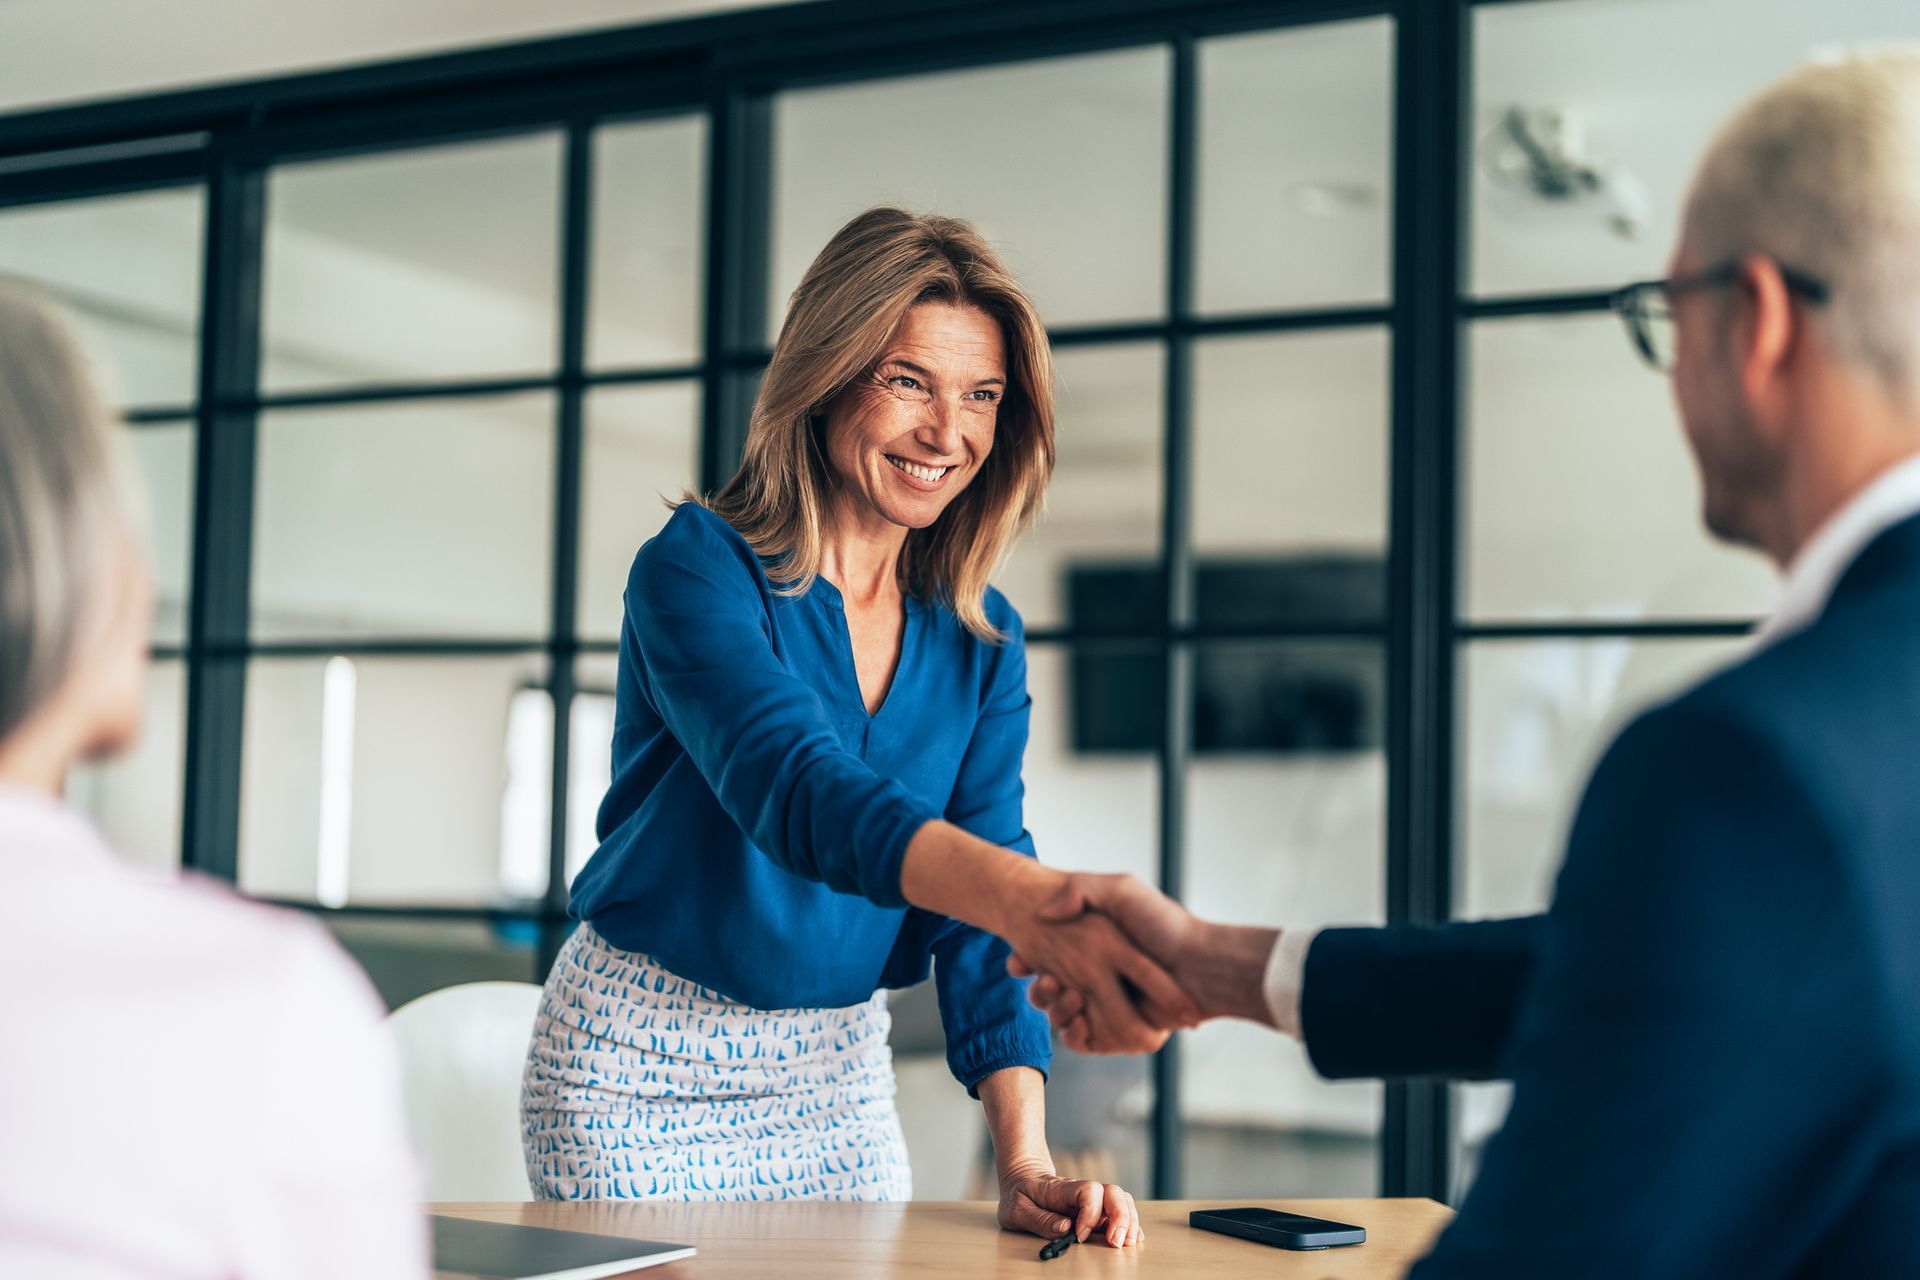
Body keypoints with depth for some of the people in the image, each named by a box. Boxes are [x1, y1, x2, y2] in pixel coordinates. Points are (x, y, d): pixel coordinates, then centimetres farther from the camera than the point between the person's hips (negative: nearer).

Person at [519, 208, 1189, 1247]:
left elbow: (977, 920, -5)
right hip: (644, 1070, -5)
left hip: (838, 1072, 5)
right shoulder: (697, 570, -17)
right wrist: (1044, 900, -52)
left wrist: (1025, 1164, -20)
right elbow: (795, 788, -36)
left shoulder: (981, 641, -1)